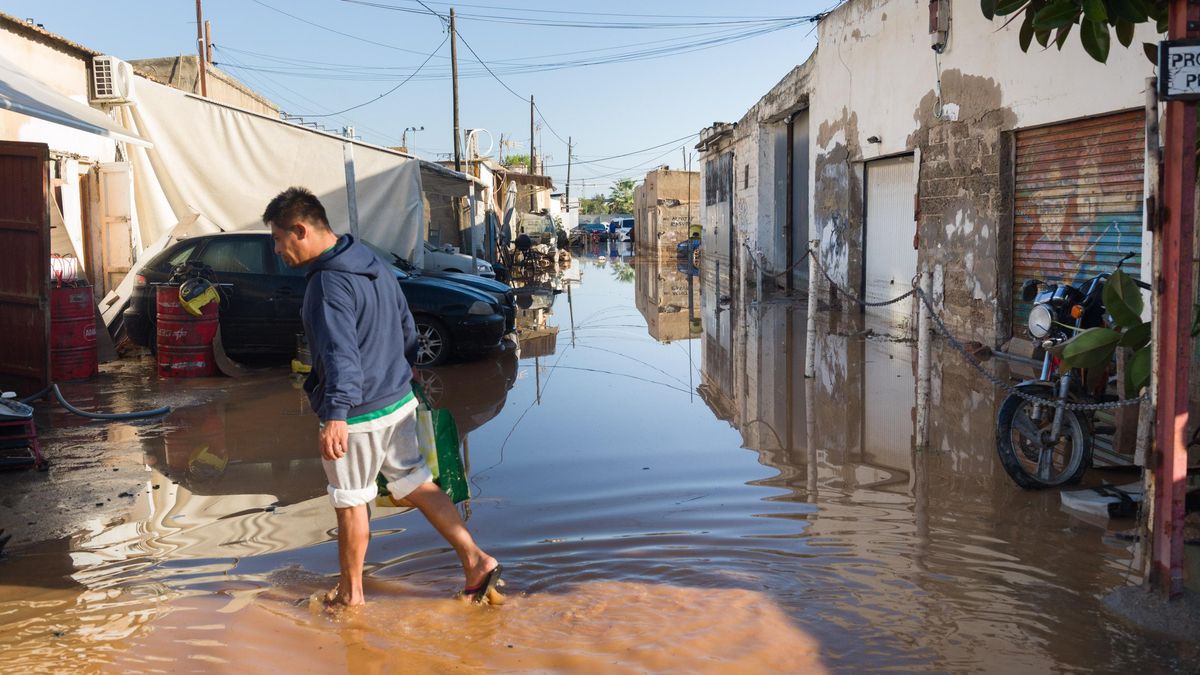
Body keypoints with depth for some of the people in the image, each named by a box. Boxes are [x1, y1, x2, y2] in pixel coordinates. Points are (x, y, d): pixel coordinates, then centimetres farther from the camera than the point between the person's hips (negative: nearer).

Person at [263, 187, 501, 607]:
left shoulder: (328, 284, -21)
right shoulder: (374, 265, 8)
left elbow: (341, 354, -33)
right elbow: (406, 326, 18)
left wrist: (336, 416, -41)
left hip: (358, 415, -8)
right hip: (399, 400, 9)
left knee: (350, 502, 9)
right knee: (415, 485, 16)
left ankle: (350, 593, 25)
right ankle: (476, 560, 13)